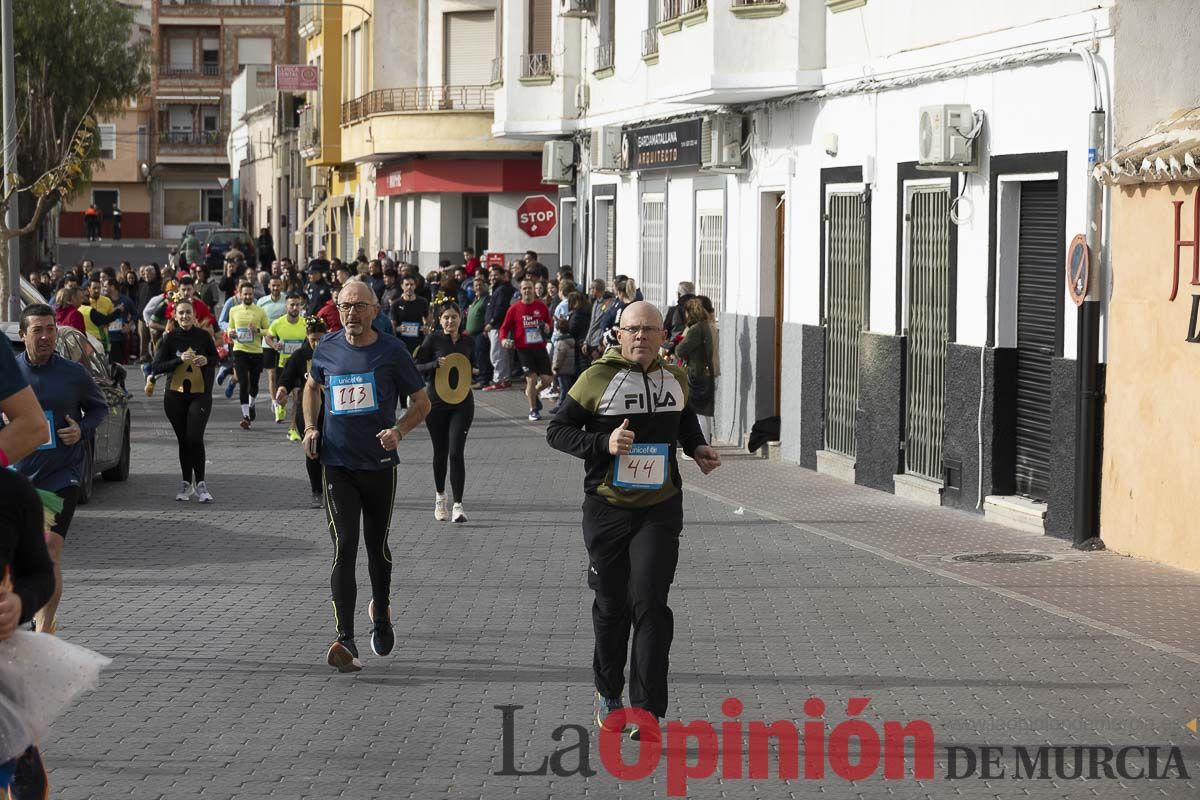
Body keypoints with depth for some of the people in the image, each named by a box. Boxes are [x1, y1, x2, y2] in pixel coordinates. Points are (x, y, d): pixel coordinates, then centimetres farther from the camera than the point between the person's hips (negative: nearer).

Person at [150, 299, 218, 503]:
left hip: (200, 394, -1)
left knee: (195, 438, -13)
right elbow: (156, 367, -7)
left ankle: (200, 484, -4)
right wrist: (179, 359, -20)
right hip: (175, 396, 1)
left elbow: (216, 359, 12)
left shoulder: (203, 336, -1)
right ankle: (186, 484, 18)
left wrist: (206, 360, -11)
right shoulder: (170, 338, -2)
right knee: (183, 440, 7)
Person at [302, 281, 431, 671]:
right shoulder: (327, 348, 1)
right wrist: (310, 427, 6)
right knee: (344, 547, -12)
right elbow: (312, 386, 22)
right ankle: (346, 642, -17)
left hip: (380, 464, 0)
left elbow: (422, 401, 1)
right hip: (337, 466, 0)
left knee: (377, 545, 13)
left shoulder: (391, 351, -6)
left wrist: (399, 431, -17)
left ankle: (381, 610, 43)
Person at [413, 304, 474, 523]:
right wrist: (436, 364, -19)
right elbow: (417, 367, -5)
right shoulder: (433, 339, -4)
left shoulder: (468, 342, 7)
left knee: (456, 453, -10)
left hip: (462, 403, 1)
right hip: (436, 404, -1)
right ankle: (439, 497, 35)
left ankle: (458, 505, -7)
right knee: (440, 453, 12)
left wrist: (476, 374, 5)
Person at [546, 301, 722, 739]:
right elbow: (557, 430, -4)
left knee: (649, 603, -11)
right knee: (611, 607, 10)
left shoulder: (675, 378, 7)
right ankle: (608, 694, 31)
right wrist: (603, 444, -20)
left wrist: (697, 448, 7)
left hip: (660, 509, 1)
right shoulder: (597, 378, -6)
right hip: (607, 508, -1)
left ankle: (648, 710, -10)